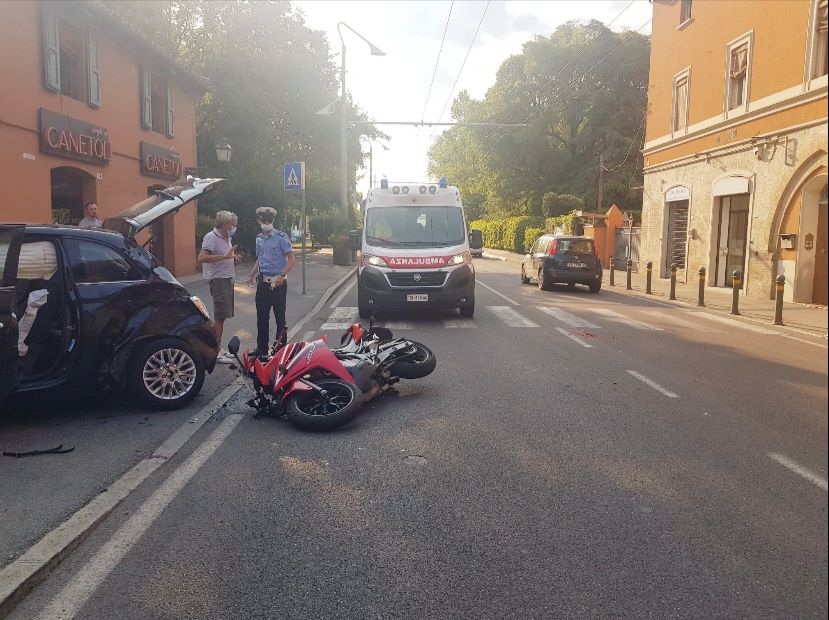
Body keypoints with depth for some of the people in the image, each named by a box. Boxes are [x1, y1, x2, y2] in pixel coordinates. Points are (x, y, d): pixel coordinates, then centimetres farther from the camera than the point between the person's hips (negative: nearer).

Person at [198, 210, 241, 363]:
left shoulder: (227, 238, 17)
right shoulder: (211, 237, -12)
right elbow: (202, 258, -23)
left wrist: (234, 258, 10)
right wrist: (225, 256, -27)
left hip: (227, 279, 9)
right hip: (218, 280, -9)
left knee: (222, 316, 13)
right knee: (219, 317, -8)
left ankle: (218, 348, 21)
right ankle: (216, 353, -3)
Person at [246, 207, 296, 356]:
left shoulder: (281, 237, -7)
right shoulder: (259, 238, 12)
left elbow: (292, 259, -11)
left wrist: (282, 276, -21)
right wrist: (252, 275, 15)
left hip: (278, 282, -6)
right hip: (262, 282, 6)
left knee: (280, 317, 1)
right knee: (261, 317, 9)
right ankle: (262, 348, 19)